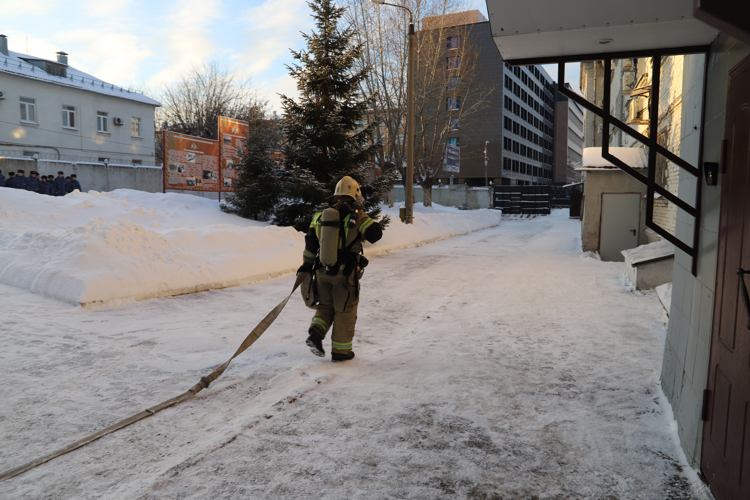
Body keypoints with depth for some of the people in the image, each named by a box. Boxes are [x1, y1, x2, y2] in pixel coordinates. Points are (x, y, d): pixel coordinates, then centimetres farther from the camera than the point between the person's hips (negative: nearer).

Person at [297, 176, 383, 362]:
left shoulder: (320, 216, 6)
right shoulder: (356, 217, -10)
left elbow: (310, 243, 8)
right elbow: (376, 234, -9)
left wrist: (307, 265, 16)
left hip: (322, 271, 4)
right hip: (346, 273, -4)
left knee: (326, 305, 23)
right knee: (345, 311, 9)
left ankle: (315, 334, 3)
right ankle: (340, 351, 17)